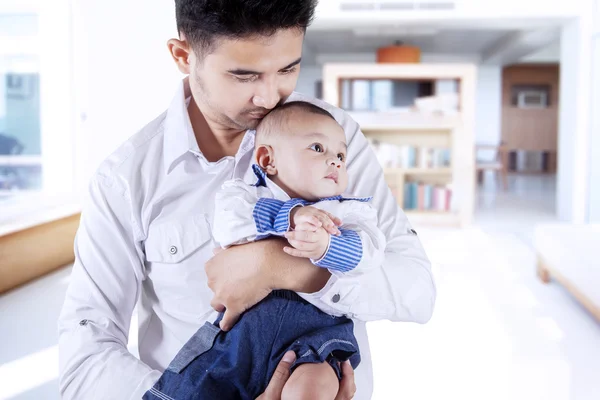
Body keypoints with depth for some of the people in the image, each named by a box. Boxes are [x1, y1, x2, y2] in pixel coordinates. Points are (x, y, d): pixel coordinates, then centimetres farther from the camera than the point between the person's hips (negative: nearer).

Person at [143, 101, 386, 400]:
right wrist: (289, 215, -14)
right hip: (242, 321, 1)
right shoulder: (247, 195, 14)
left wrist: (326, 246, -23)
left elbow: (367, 252, -2)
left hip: (316, 327, -1)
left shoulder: (349, 212, 17)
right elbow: (227, 224, -8)